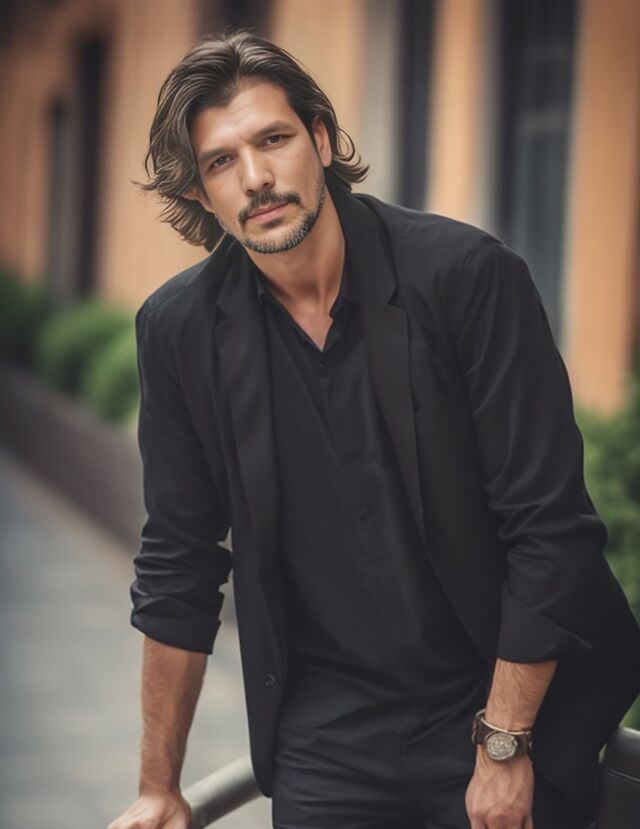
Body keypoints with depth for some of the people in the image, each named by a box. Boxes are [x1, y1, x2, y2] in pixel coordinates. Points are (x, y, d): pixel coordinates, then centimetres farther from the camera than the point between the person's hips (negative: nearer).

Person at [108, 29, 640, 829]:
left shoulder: (467, 274, -15)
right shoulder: (177, 326, -4)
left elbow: (549, 528, -14)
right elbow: (178, 566, 4)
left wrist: (505, 746, -13)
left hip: (507, 706, -2)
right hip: (325, 741, 3)